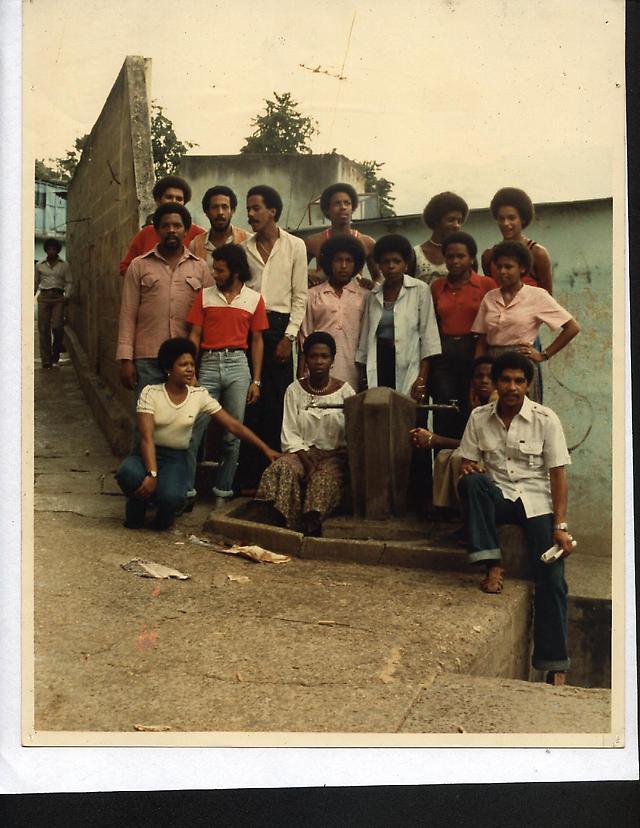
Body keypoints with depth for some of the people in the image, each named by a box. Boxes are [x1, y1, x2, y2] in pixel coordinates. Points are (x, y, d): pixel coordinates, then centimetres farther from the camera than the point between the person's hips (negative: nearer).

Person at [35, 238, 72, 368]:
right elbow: (36, 282, 19)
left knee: (57, 326, -14)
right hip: (44, 297, 1)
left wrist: (66, 296, -8)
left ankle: (56, 352, 12)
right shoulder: (39, 265, 13)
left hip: (58, 297, -1)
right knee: (43, 328, -5)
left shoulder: (64, 265, 9)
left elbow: (69, 282, 7)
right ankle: (46, 360, -3)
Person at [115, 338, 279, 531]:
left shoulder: (199, 395, -3)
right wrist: (152, 474, -29)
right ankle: (138, 503, 1)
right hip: (148, 453, 0)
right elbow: (146, 437, -17)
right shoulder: (150, 392, -9)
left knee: (171, 496, -32)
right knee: (128, 473, -36)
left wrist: (265, 449, -8)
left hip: (176, 458, 1)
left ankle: (165, 510, 8)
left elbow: (233, 425, -3)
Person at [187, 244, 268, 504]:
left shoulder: (254, 299, 6)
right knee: (194, 429, -4)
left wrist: (256, 380, 4)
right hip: (208, 364, 0)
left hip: (237, 364, 0)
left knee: (233, 434, 2)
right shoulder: (205, 295, 7)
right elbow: (194, 336, 6)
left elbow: (257, 341, 9)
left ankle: (223, 490, 12)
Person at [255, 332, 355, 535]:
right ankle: (283, 524, -34)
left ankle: (310, 525, -39)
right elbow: (290, 435, 1)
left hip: (335, 454, -1)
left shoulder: (344, 391, 4)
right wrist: (306, 459, -14)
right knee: (283, 468, -30)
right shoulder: (295, 390, 7)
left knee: (325, 476, -34)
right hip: (303, 451, 1)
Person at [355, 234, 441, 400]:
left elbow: (428, 333, -2)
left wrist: (422, 378, -9)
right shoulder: (373, 295, 12)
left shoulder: (420, 290, 1)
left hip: (408, 364, -3)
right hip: (378, 363, 3)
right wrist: (363, 376, 11)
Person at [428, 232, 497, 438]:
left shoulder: (486, 285, 1)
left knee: (471, 417, 0)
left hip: (475, 354, -2)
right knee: (444, 418, 1)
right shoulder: (437, 286, 11)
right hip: (443, 357, 3)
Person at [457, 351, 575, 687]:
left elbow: (558, 474, -6)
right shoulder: (479, 417, 2)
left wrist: (560, 526, -14)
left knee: (551, 579, -17)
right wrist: (469, 469, -18)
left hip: (536, 499, -2)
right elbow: (468, 463, 9)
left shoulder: (546, 420, -5)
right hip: (497, 497, 2)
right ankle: (492, 565, -25)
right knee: (470, 483, -33)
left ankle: (554, 665, -9)